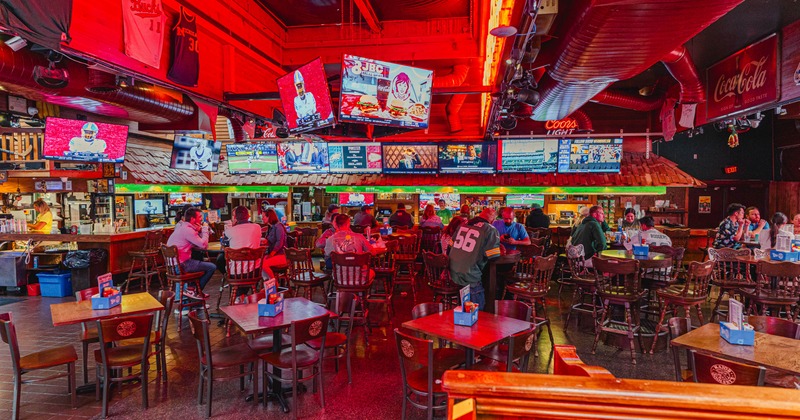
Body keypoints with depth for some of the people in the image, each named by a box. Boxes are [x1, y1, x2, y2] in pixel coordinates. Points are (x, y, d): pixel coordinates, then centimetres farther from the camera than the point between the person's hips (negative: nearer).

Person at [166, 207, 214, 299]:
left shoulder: (181, 226, 14)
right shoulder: (187, 230, -18)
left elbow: (197, 246, 13)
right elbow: (204, 245, -19)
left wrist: (199, 231, -1)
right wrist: (205, 229, -8)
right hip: (180, 265, -10)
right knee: (212, 267, -7)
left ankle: (191, 287, 22)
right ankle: (194, 292, 6)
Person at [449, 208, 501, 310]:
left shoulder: (463, 225, 10)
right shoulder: (491, 230, -8)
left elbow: (452, 242, 19)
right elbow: (494, 256, -11)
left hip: (453, 273, 7)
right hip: (469, 276, -7)